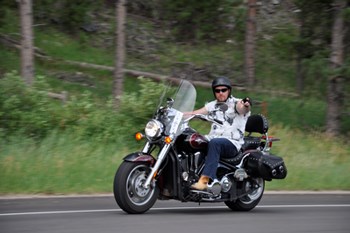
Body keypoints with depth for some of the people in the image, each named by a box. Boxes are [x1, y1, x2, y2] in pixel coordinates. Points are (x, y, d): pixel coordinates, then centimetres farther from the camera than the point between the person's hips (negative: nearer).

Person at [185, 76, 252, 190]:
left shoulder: (235, 103, 1)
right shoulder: (213, 105, 21)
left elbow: (242, 108, -22)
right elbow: (195, 113, 13)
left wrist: (246, 105, -48)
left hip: (232, 143, -6)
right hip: (213, 137, 6)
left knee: (214, 143, -39)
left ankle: (204, 179, -48)